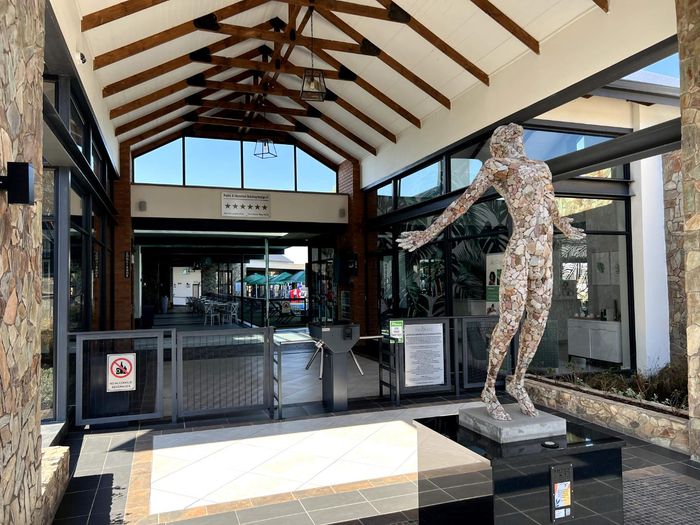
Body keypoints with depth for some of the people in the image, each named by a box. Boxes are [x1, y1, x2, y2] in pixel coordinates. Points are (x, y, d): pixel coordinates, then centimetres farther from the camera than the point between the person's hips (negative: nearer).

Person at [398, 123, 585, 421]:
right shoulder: (495, 165, 5)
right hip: (519, 252, -6)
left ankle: (517, 383, 25)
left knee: (537, 322, 8)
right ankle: (489, 389, 8)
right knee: (510, 321, -8)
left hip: (544, 255, 7)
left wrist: (566, 230, 54)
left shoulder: (542, 168, 24)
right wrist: (429, 233, -3)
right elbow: (464, 201, 1)